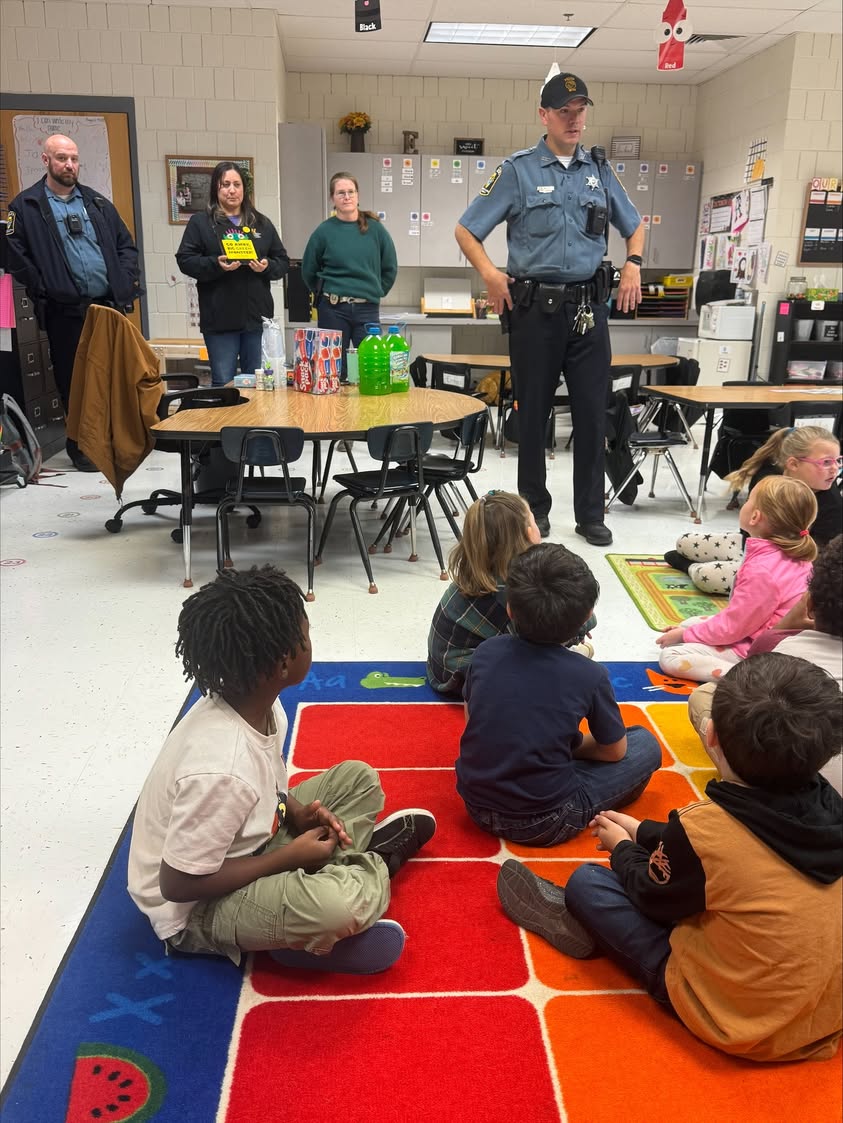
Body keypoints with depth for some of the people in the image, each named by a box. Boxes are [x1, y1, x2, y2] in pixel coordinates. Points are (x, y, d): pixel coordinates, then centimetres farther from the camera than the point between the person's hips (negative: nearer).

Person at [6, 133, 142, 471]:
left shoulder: (97, 202, 15)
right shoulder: (25, 207, 1)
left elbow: (126, 244, 17)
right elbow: (16, 256, -4)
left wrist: (126, 281, 3)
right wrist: (42, 290, -12)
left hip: (110, 305, 4)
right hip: (65, 312, -4)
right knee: (73, 382, 3)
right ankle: (82, 447, 16)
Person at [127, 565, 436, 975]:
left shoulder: (256, 704, -11)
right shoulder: (222, 769, -36)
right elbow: (179, 883, -26)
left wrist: (297, 815, -9)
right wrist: (290, 856, -21)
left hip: (245, 847, 8)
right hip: (197, 908, -8)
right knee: (348, 900, -34)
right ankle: (360, 861, -4)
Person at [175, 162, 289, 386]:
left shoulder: (261, 223, 15)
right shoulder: (200, 222, 5)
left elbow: (283, 261, 14)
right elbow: (185, 260, -2)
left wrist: (267, 266, -8)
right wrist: (216, 264, -19)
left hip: (257, 316, 3)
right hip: (220, 318, -3)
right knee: (223, 383, -1)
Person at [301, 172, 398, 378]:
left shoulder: (375, 228, 3)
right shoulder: (324, 231, 0)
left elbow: (390, 268, 12)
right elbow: (308, 272, 11)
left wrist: (375, 292, 12)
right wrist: (326, 294, 13)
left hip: (368, 309, 1)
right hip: (333, 309, -1)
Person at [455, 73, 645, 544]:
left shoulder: (600, 169, 11)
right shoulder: (518, 170, 0)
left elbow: (635, 226, 22)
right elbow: (466, 230, 0)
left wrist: (634, 263, 2)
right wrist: (489, 272, -16)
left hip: (589, 306, 3)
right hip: (536, 308, -2)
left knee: (593, 412, 3)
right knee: (533, 413, 7)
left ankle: (591, 514, 14)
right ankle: (535, 508, 21)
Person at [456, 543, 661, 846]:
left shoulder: (486, 652, -7)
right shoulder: (590, 676, -16)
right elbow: (614, 751, -2)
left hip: (476, 806, 4)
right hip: (543, 825, -4)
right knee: (646, 744, 9)